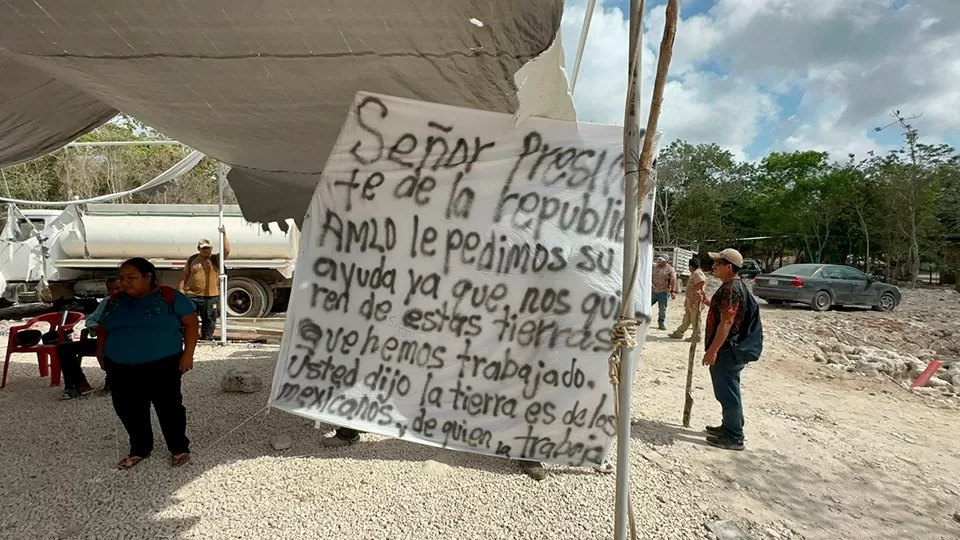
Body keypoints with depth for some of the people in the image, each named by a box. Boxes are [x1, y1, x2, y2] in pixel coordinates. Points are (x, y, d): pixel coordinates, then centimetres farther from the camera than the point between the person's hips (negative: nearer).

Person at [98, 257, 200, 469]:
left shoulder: (168, 296, -7)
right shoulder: (115, 301, 9)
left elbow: (191, 322, -7)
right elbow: (103, 329, 22)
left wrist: (188, 353, -12)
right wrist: (101, 350, 7)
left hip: (162, 365, -5)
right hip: (121, 368, 5)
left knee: (169, 407, 2)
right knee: (129, 410, 12)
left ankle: (180, 448, 18)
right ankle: (139, 449, 31)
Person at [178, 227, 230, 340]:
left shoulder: (215, 259, 5)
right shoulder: (192, 259, 9)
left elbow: (226, 251, -11)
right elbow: (185, 276, 13)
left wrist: (224, 235, -16)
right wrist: (181, 289, 5)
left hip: (211, 296, -1)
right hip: (192, 295, 1)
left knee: (209, 320, 4)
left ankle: (206, 338, 14)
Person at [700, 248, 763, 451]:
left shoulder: (731, 290, -21)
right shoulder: (732, 287, 13)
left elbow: (726, 322, -25)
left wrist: (712, 350, -24)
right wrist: (708, 301, 21)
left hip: (728, 351, -11)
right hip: (731, 350, 11)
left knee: (727, 392, -2)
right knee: (728, 391, 20)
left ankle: (733, 438, 7)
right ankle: (729, 427, 34)